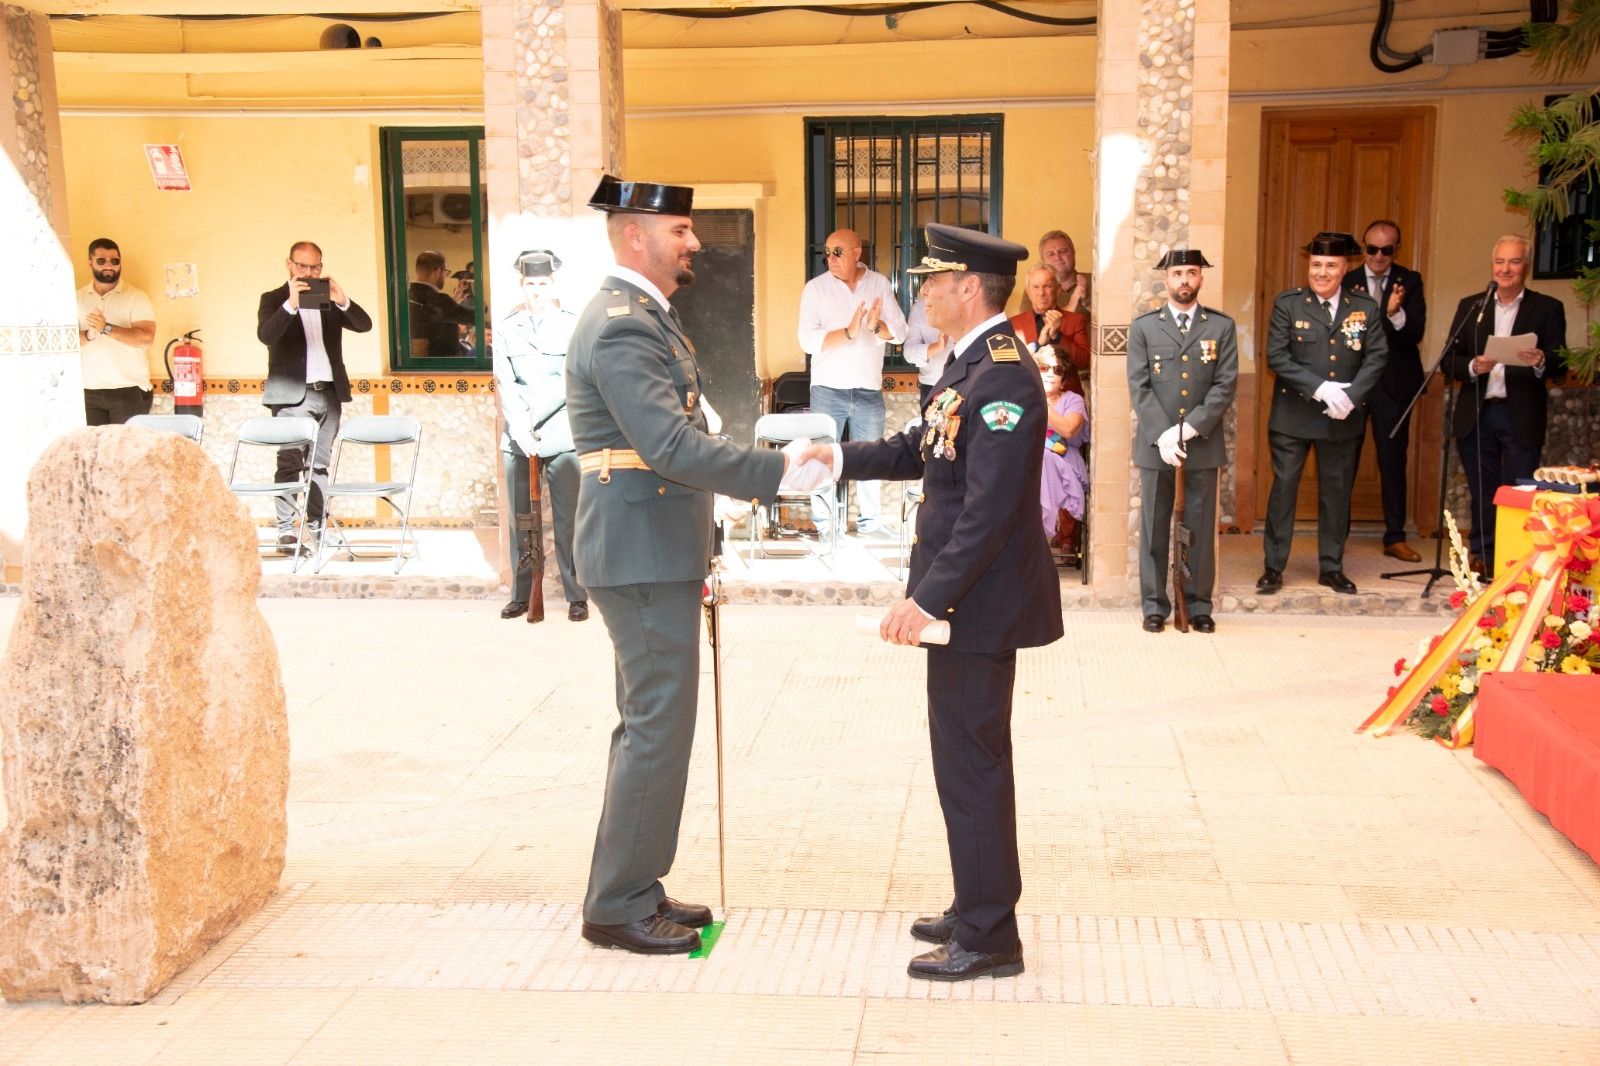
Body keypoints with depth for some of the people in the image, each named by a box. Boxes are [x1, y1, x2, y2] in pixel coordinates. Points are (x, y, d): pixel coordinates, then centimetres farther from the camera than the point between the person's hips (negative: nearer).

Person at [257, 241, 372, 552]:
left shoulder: (330, 299, 13)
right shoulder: (273, 299, 2)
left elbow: (364, 325, 1)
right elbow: (265, 335, -16)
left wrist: (343, 301, -16)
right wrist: (290, 304, -27)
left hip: (329, 392, 4)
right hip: (292, 395, -4)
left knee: (320, 465, 8)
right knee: (289, 464, -7)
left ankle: (316, 526, 13)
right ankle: (286, 531, -6)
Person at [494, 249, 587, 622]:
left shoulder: (572, 325, 3)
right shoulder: (508, 328, 11)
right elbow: (504, 383, 3)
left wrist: (533, 417, -9)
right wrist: (520, 427, -9)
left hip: (563, 438, -3)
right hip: (517, 439, 3)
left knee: (568, 520, -1)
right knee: (520, 521, 6)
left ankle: (577, 596, 5)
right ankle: (521, 595, 14)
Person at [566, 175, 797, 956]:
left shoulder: (645, 318, 17)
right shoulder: (620, 327, -17)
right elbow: (673, 447, -27)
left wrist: (694, 555, 19)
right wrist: (777, 472, -26)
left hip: (656, 553, 11)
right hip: (643, 558, -11)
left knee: (649, 723, 16)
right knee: (657, 726, -3)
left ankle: (628, 888, 27)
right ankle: (620, 906, 9)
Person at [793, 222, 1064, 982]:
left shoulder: (1004, 378, -21)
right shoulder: (972, 364, 11)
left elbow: (990, 512, -26)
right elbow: (927, 452, 21)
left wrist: (927, 599, -27)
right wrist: (841, 457, 14)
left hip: (979, 604, -10)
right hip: (966, 599, 10)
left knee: (971, 767, -1)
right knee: (970, 761, 18)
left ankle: (989, 939, 11)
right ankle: (978, 910, 31)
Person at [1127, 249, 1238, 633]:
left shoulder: (1222, 326, 6)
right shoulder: (1143, 327, 5)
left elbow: (1226, 385, -2)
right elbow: (1139, 388, -2)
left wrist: (1190, 428, -13)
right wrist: (1162, 434, -13)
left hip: (1203, 443, 0)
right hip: (1155, 443, 0)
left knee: (1201, 528, 5)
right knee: (1154, 528, 4)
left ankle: (1199, 605, 13)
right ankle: (1154, 606, 11)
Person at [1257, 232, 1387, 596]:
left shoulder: (1365, 308, 3)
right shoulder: (1287, 304, -2)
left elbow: (1376, 357, -1)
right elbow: (1277, 356, -10)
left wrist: (1351, 396, -17)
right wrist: (1321, 388, -19)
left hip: (1344, 416, 2)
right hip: (1293, 414, -2)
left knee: (1337, 491, 9)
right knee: (1283, 487, 2)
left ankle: (1331, 567, 21)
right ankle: (1273, 567, 11)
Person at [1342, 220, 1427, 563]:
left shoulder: (1409, 282, 1)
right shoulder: (1347, 283, 2)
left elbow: (1416, 332, -10)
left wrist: (1396, 313, -30)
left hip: (1393, 382, 0)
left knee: (1393, 460, 4)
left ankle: (1395, 538, 11)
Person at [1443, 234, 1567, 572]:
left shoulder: (1548, 309, 3)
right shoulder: (1470, 306, 10)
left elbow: (1560, 369, -2)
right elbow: (1450, 360, 5)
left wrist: (1540, 363, -24)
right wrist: (1473, 367, -15)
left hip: (1522, 417, -2)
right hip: (1476, 415, 2)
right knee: (1482, 493, 9)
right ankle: (1481, 556, 19)